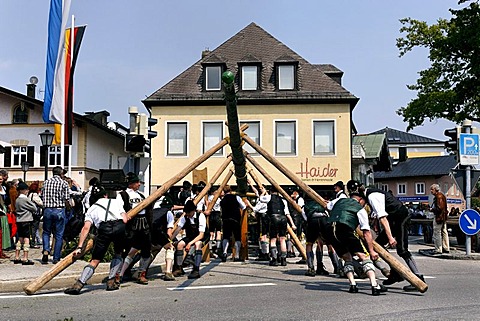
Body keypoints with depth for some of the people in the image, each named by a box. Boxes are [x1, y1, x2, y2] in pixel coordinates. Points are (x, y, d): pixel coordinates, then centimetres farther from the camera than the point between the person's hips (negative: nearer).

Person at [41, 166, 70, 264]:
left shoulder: (46, 182, 8)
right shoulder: (64, 183, -3)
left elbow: (42, 196, 7)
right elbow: (66, 200, -6)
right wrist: (68, 208, 11)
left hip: (47, 209, 3)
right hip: (59, 210, -3)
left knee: (46, 232, 17)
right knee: (59, 235, 5)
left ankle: (46, 251, -5)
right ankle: (56, 258, 8)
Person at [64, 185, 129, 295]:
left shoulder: (91, 209, 28)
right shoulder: (116, 201, 30)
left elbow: (86, 228, 12)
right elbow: (125, 220, 17)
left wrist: (79, 247, 8)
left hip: (103, 229, -1)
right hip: (120, 226, 1)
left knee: (95, 261, 3)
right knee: (118, 254, 25)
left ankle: (78, 285, -11)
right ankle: (111, 282, 17)